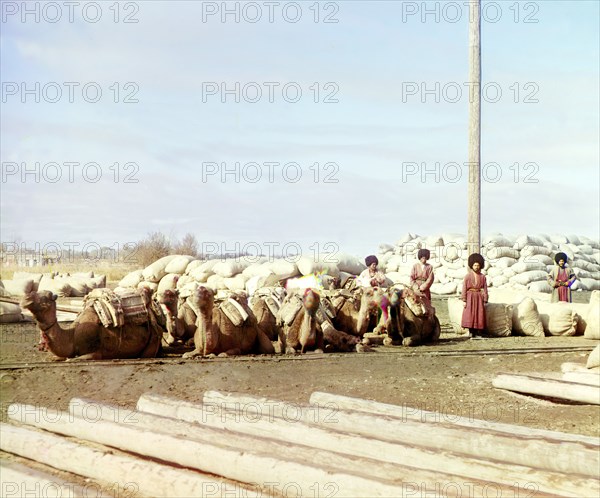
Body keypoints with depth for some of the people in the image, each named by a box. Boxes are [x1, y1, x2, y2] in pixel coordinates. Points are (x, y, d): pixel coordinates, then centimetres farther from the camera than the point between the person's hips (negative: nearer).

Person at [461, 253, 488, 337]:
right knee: (470, 315, -6)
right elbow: (464, 289, -2)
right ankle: (472, 333, 0)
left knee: (480, 315, 0)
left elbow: (485, 289, 6)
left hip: (479, 298, 2)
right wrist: (464, 300, -8)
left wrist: (485, 301, 1)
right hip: (470, 298, -2)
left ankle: (479, 334, 5)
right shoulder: (468, 276, 1)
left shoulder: (482, 276, 6)